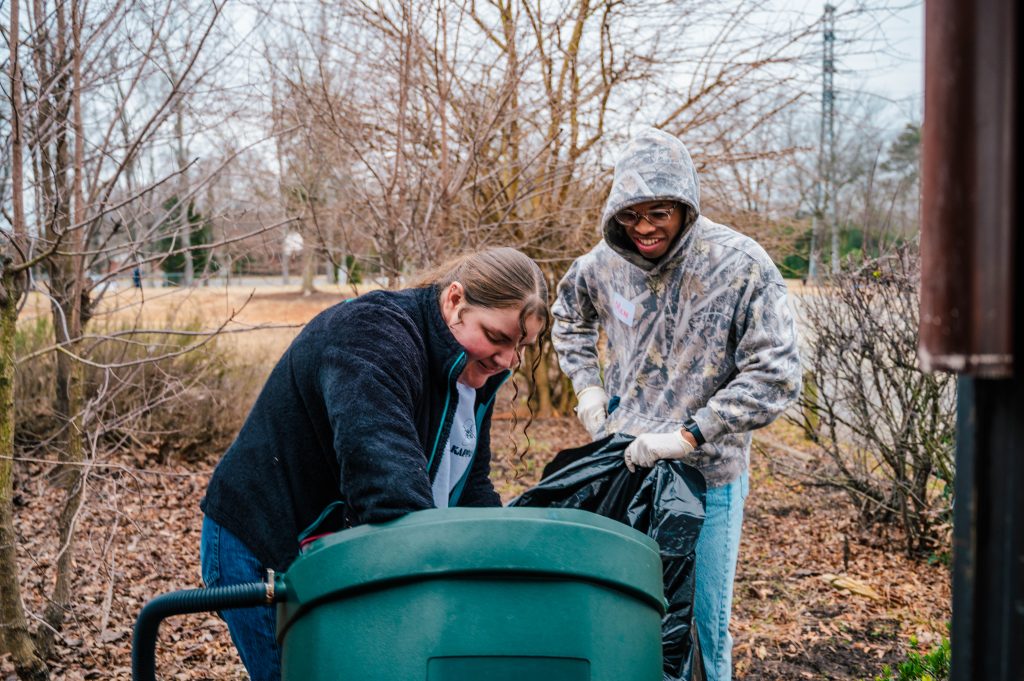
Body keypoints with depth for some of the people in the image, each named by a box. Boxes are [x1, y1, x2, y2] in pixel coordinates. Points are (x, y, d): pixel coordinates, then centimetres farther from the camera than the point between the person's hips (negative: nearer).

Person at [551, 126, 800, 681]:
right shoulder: (606, 261, -1)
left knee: (701, 624, 5)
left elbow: (776, 375, -18)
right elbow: (569, 313, 22)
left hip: (705, 475, -4)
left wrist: (688, 435, -23)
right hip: (620, 463, 4)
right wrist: (587, 384, 8)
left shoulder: (742, 267, -15)